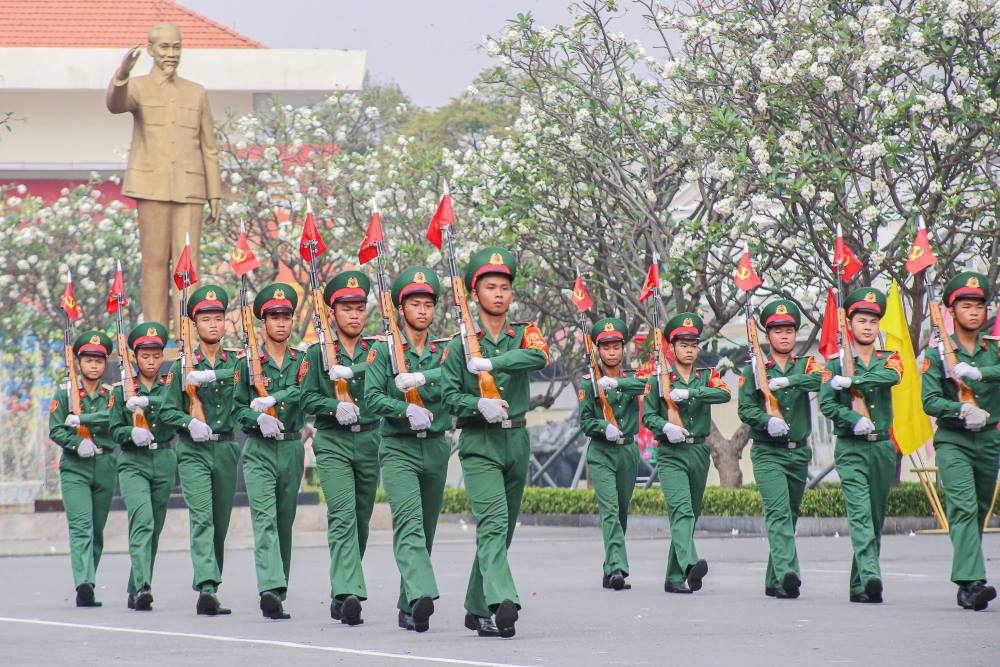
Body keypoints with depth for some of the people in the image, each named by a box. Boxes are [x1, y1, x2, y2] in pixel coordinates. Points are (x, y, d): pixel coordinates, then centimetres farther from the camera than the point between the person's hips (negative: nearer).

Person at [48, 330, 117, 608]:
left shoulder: (112, 394, 10)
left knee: (97, 530, 6)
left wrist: (81, 419, -20)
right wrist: (77, 443, -18)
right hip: (74, 467, -3)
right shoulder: (64, 394, 6)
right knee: (81, 526, -17)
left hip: (105, 467, 3)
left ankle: (87, 588, 15)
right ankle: (84, 584, -30)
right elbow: (55, 430, -2)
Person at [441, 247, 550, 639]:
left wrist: (491, 364, -23)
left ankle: (477, 610, 22)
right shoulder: (462, 343, 1)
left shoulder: (524, 334, 7)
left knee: (503, 528, 11)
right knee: (493, 521, -20)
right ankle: (502, 602, -34)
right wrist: (479, 405, -19)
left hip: (516, 440, 4)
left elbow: (539, 357, -15)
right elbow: (448, 395, -1)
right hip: (479, 443, -4)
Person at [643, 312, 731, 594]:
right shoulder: (660, 379, 4)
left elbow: (724, 394, -12)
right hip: (670, 454, -4)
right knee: (681, 510, -21)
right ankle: (690, 565, -39)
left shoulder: (707, 377, 9)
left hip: (699, 452, 4)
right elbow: (648, 415, 2)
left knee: (691, 514, 9)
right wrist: (665, 426, -17)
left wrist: (689, 392, -21)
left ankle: (674, 578, 18)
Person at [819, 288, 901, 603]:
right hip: (851, 449, -4)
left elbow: (891, 377, -13)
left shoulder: (888, 359, 11)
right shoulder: (837, 363, 5)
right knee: (860, 513, -18)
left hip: (883, 447, 4)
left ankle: (859, 586, 17)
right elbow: (825, 402, -7)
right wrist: (853, 419, -21)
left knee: (876, 517, 8)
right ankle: (870, 577, -31)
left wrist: (851, 381, -19)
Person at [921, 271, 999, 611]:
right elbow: (929, 401, -7)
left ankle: (967, 586, 21)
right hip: (952, 440, -4)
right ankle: (972, 582, -26)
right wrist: (962, 410, -22)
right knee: (963, 507, -17)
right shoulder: (937, 353, 0)